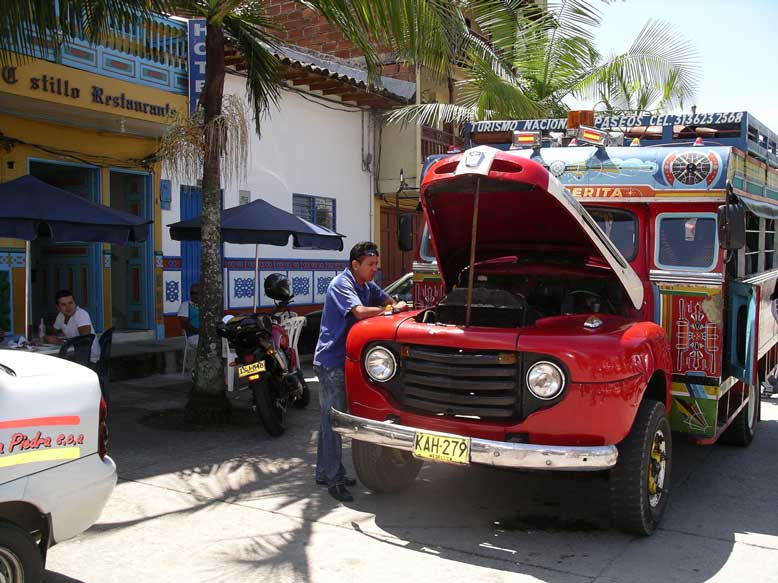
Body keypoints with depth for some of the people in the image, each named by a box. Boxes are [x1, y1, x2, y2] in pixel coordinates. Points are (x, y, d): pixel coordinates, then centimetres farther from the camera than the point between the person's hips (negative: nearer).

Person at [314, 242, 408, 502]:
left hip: (346, 360, 9)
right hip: (331, 361, -9)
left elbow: (388, 300, 13)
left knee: (331, 418, 14)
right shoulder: (341, 284, -15)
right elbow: (360, 312, -28)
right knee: (333, 419, -5)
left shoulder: (367, 285, 12)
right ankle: (333, 478, 0)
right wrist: (393, 310, -18)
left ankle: (325, 472, 23)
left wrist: (397, 305, -11)